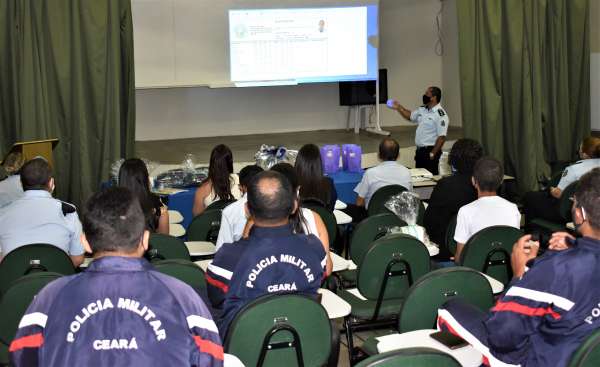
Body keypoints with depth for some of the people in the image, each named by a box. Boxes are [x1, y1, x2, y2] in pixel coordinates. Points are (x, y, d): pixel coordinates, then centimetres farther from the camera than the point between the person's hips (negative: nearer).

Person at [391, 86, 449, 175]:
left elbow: (442, 137, -19)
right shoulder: (422, 109, 9)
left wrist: (432, 154, -19)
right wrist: (399, 108, 17)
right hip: (419, 150, 8)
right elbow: (410, 116, 29)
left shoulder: (440, 114, -16)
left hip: (430, 151, -8)